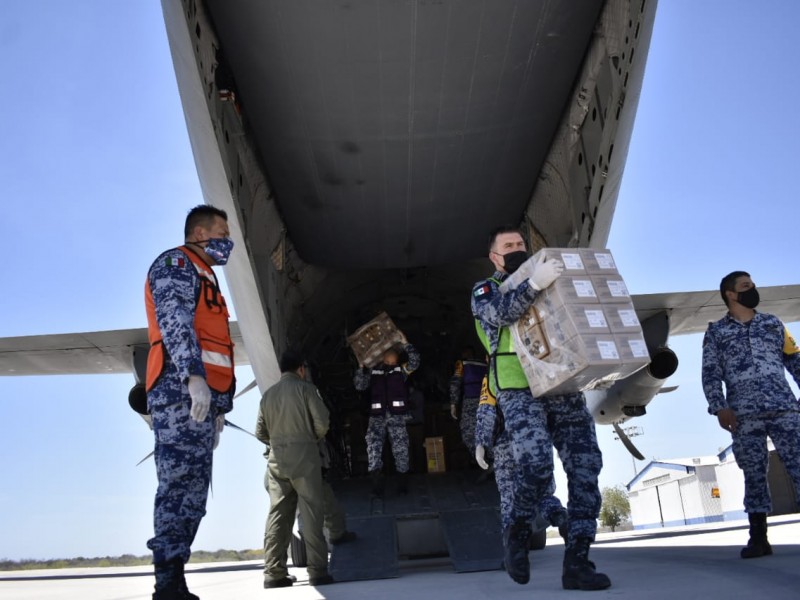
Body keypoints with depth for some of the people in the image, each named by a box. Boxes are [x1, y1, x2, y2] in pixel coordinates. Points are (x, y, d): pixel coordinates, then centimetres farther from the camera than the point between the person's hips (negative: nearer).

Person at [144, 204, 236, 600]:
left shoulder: (203, 278, 30)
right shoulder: (177, 264, 2)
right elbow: (175, 320, -15)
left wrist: (219, 407, 22)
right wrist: (194, 376, -29)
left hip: (202, 395, 9)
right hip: (180, 390, -9)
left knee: (192, 489, 6)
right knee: (181, 481, -13)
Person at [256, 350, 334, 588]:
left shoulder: (268, 394, 12)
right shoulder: (306, 388, -1)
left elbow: (260, 432, 11)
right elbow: (322, 422, -6)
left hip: (277, 459, 4)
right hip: (304, 456, -4)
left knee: (277, 514, 5)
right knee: (311, 513, -3)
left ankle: (274, 573, 4)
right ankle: (317, 571, -4)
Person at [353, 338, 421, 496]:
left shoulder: (401, 369, 11)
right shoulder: (372, 371, 15)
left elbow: (415, 362, -6)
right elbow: (360, 385, 6)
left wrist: (405, 343, -9)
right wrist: (361, 367, -3)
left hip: (396, 415, 0)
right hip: (377, 415, 1)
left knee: (401, 449, 2)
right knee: (373, 445, -16)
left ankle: (402, 486, 17)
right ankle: (377, 487, -18)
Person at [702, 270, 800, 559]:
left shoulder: (772, 323, 17)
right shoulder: (716, 331, 10)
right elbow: (710, 373, 4)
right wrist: (719, 408, -9)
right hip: (744, 415, -1)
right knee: (754, 475, 1)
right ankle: (758, 537, 7)